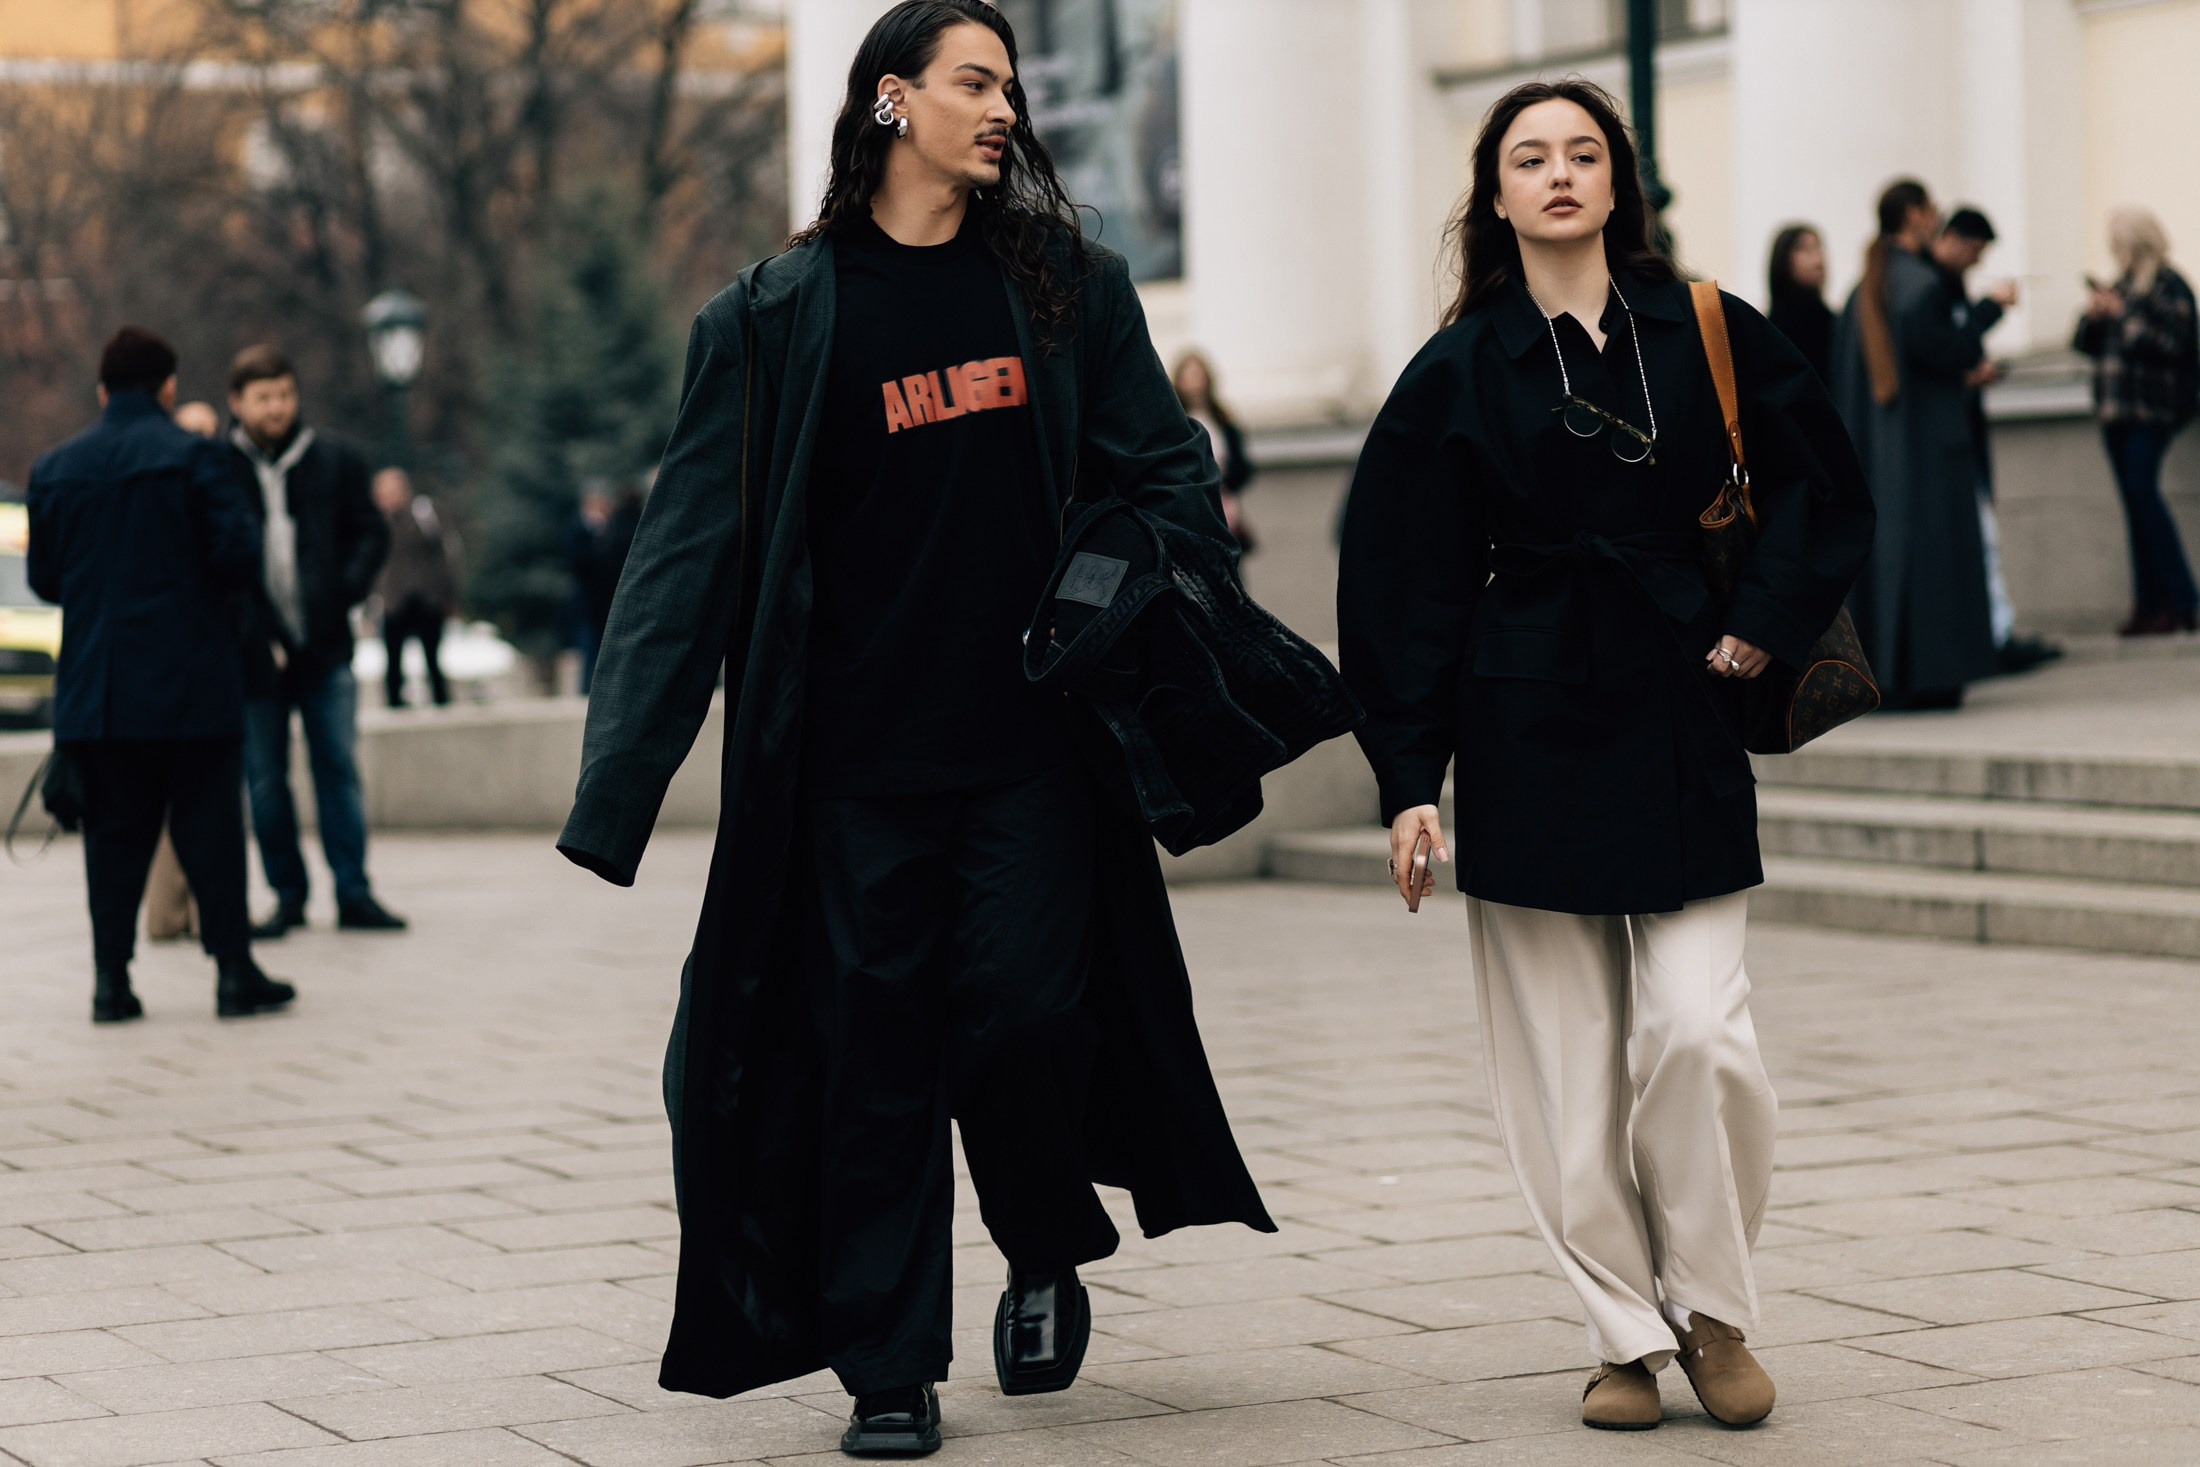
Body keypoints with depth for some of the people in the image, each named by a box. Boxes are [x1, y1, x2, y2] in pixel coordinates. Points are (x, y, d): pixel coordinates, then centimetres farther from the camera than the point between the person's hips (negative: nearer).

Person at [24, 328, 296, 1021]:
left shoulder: (55, 469, 5)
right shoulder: (191, 457, -8)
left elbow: (42, 577, 9)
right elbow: (239, 554, -12)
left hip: (97, 691, 3)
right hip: (192, 689, -3)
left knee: (114, 833, 8)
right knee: (210, 827, 2)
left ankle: (111, 979, 6)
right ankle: (234, 972, 3)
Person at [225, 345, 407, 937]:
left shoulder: (335, 460, 5)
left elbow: (372, 532, 11)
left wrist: (346, 591, -4)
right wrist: (247, 631, -8)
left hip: (324, 646, 1)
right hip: (253, 650, -1)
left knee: (339, 768, 1)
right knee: (265, 779, 4)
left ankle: (354, 893, 6)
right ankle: (287, 895, 13)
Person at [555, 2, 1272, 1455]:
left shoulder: (1069, 285, 8)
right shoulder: (781, 315, 2)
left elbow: (1166, 475, 9)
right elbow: (697, 546, 0)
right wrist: (622, 774, -6)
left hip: (1035, 739, 1)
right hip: (859, 751, 0)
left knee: (1022, 1011, -8)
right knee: (876, 1052, 2)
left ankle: (1050, 1255, 21)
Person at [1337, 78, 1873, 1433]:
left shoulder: (1707, 335, 4)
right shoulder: (1460, 373, 3)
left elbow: (1824, 491, 10)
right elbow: (1409, 585, 3)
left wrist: (1764, 623, -3)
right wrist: (1409, 779, -2)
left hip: (1680, 718, 0)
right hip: (1528, 725, 0)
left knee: (1697, 1034, -10)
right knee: (1570, 1057, 0)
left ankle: (1714, 1310, 9)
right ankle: (1628, 1333, 10)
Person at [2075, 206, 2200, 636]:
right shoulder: (2120, 285, 17)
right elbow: (2087, 344, 19)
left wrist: (2124, 315, -18)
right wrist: (2094, 317, -2)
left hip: (2152, 406, -8)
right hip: (2116, 407, 8)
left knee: (2143, 493, -17)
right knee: (2135, 501, 5)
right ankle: (2149, 604, 5)